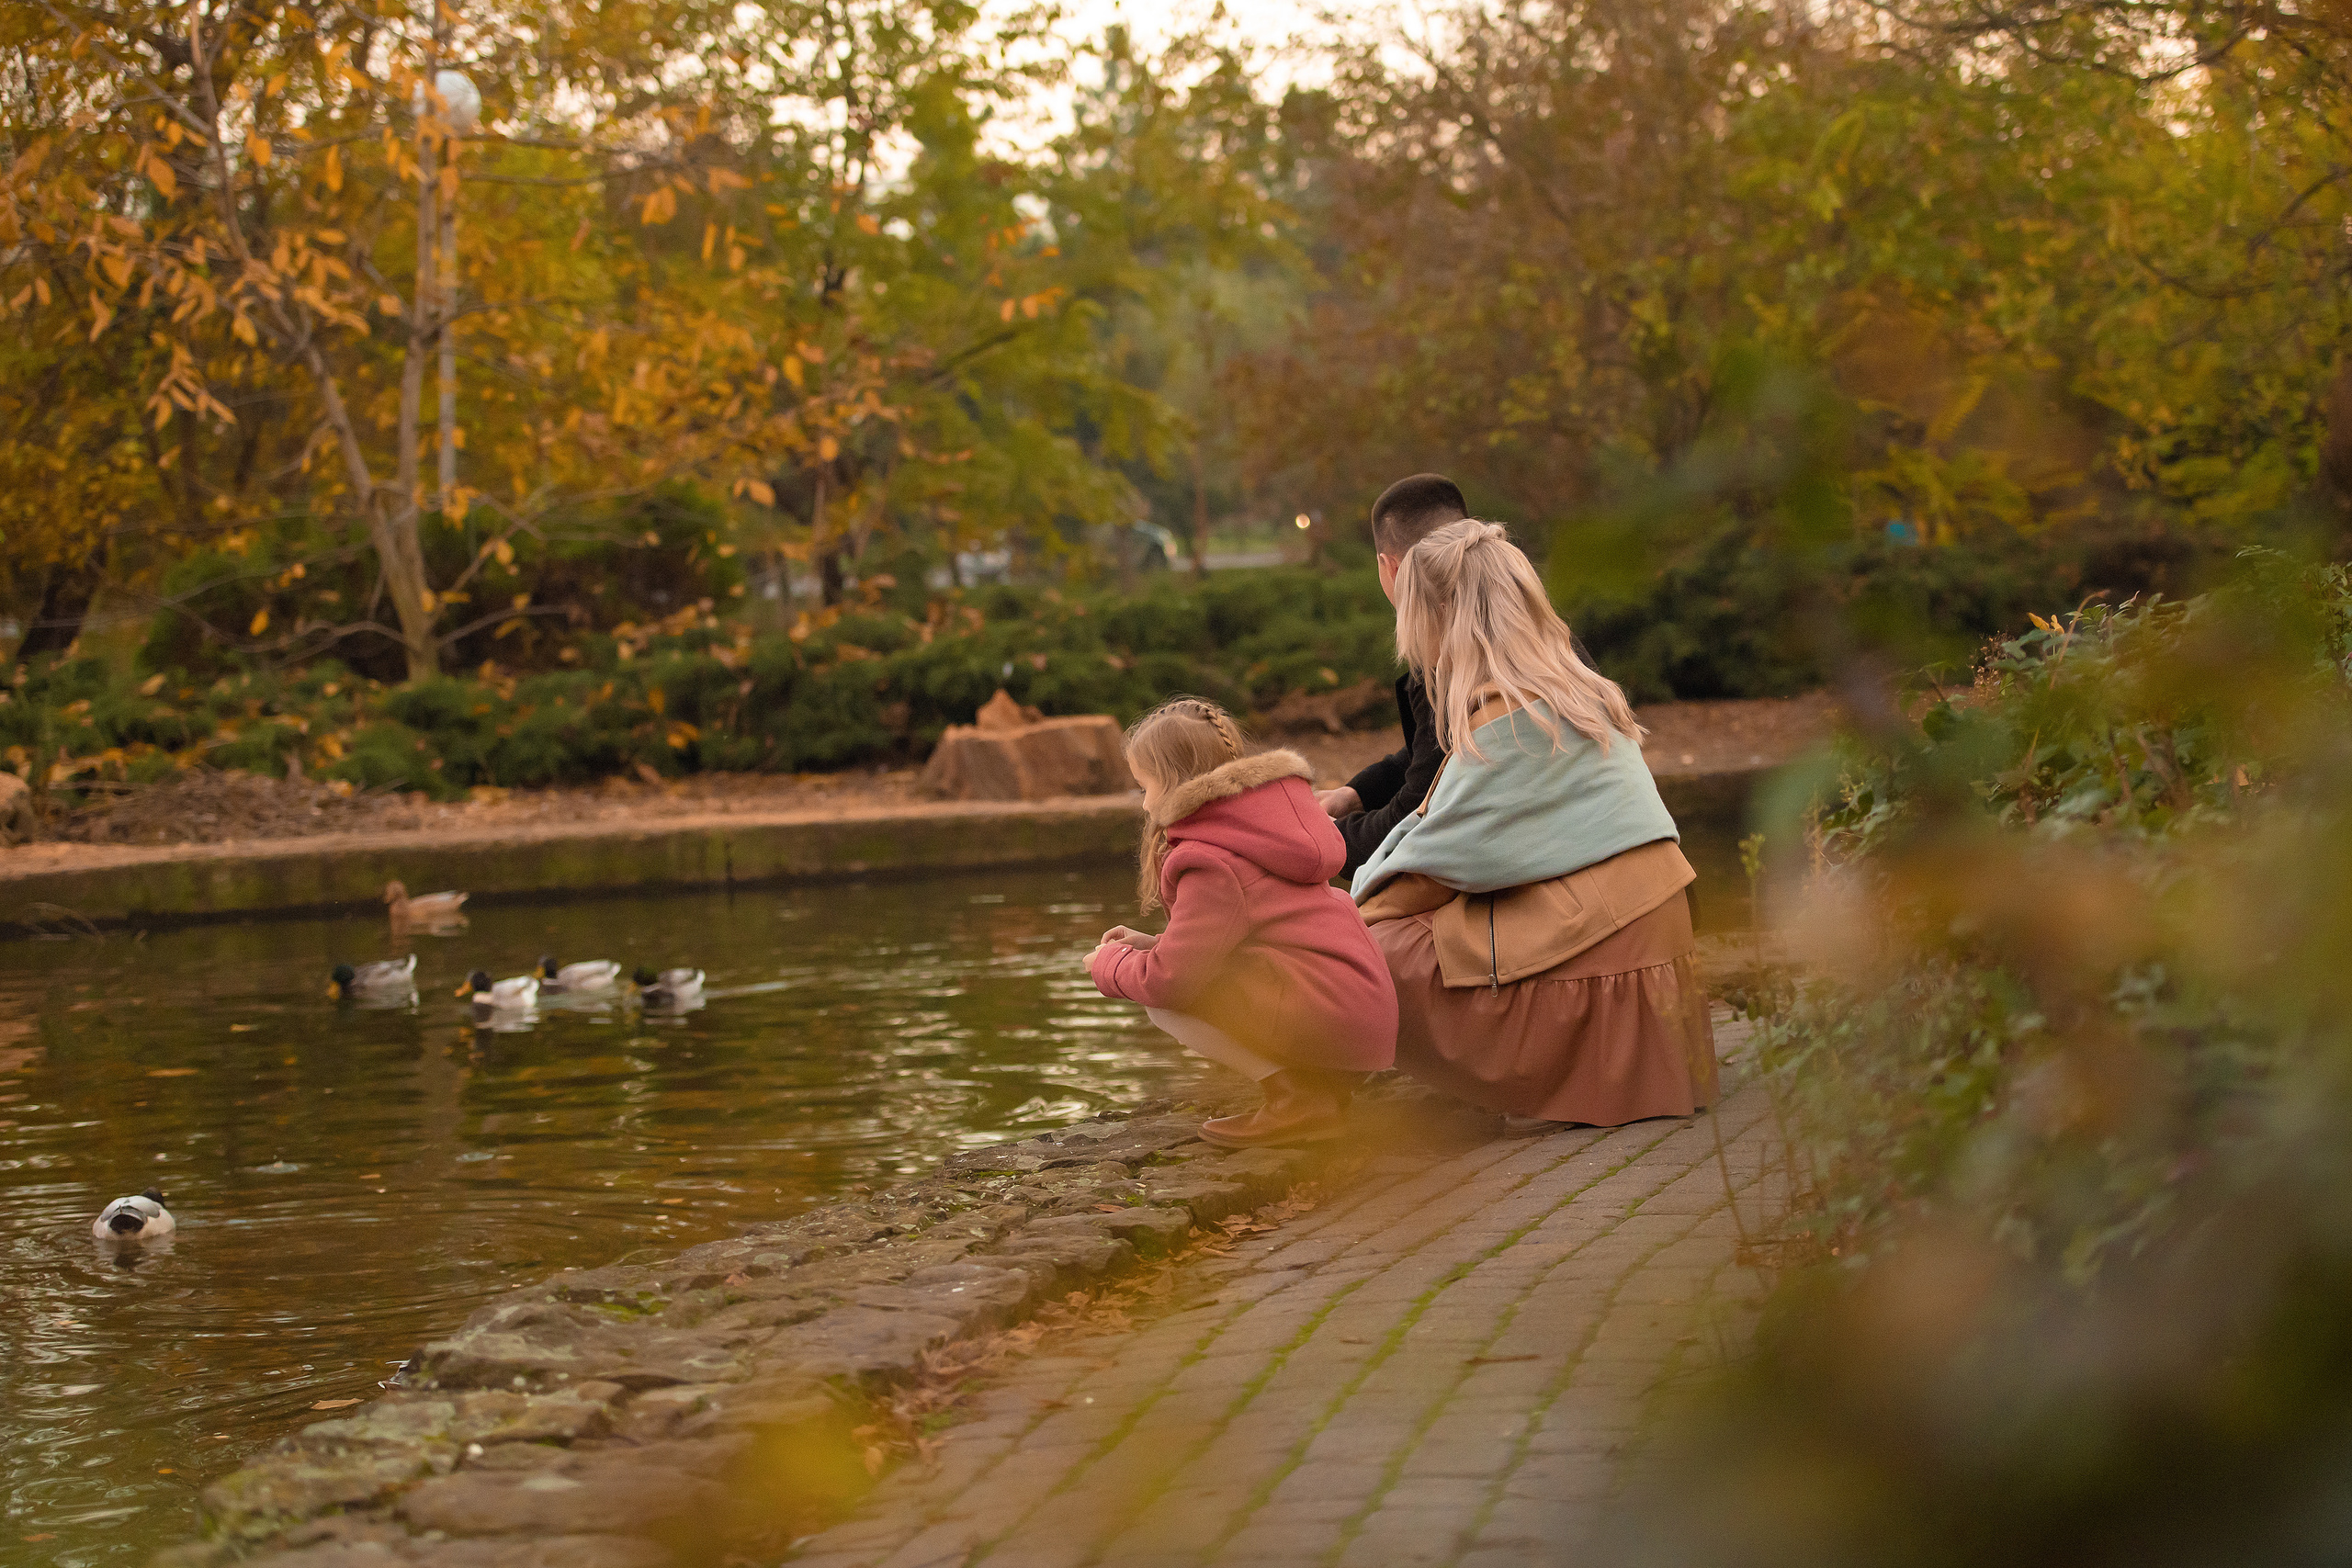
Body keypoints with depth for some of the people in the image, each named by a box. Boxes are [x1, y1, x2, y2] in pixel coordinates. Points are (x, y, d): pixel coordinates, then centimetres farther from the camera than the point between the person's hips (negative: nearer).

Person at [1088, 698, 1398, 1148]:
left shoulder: (1212, 863, -12)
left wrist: (1110, 964, 5)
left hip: (1328, 1018, -10)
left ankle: (1297, 1097, -9)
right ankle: (1325, 1086, 9)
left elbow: (1172, 978, -15)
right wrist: (1154, 945, 20)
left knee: (1164, 1002, -7)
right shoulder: (1248, 832, 18)